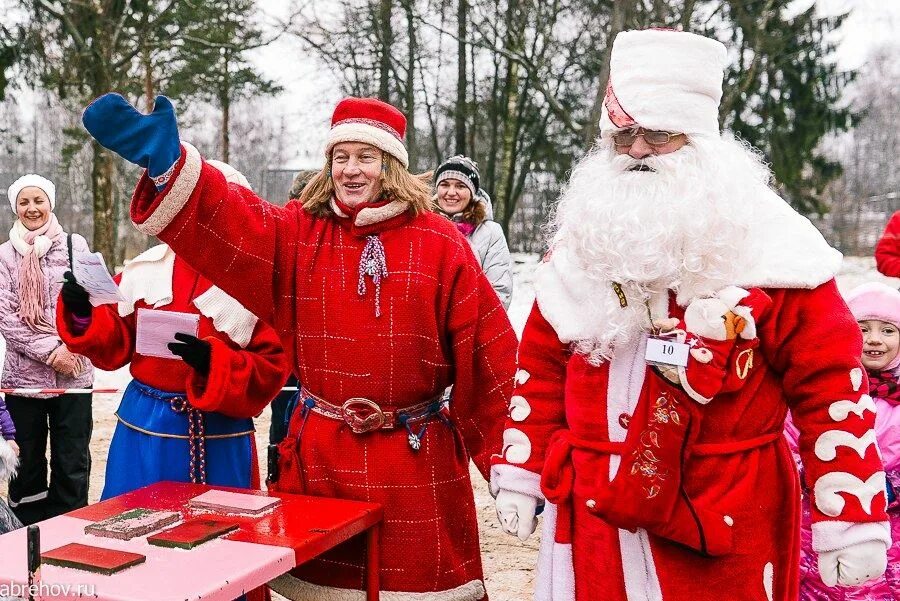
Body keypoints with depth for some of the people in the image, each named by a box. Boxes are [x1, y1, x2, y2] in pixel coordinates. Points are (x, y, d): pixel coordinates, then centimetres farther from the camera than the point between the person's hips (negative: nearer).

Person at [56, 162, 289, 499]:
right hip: (145, 428, 3)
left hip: (219, 439, -3)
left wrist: (213, 361, -23)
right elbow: (115, 346, 9)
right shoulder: (146, 269, 4)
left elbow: (270, 373, -10)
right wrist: (84, 316, -8)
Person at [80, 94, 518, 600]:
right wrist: (167, 161, -33)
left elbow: (486, 353, -4)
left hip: (416, 459, -2)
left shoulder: (439, 242, -2)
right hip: (320, 454, 2)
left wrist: (512, 456, -5)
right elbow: (228, 224, -15)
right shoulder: (299, 233, 4)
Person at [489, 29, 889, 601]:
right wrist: (519, 475, 10)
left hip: (722, 534, -4)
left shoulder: (766, 248, -9)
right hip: (591, 520, 4)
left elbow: (830, 380, -8)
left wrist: (851, 519, -10)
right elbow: (541, 368, 12)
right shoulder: (580, 243, 5)